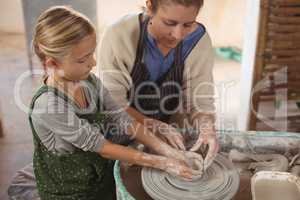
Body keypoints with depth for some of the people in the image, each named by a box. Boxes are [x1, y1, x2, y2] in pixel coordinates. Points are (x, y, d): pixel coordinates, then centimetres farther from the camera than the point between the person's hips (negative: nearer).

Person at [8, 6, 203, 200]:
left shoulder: (90, 81, -9)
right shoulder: (48, 105, -29)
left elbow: (124, 121, -10)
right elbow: (101, 147, -25)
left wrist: (170, 152, -19)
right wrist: (162, 163, -23)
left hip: (102, 177, 5)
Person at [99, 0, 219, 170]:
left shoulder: (198, 39, -15)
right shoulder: (119, 36, -23)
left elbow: (199, 101, -10)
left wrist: (207, 127, -31)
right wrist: (157, 127, -31)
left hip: (174, 132, 2)